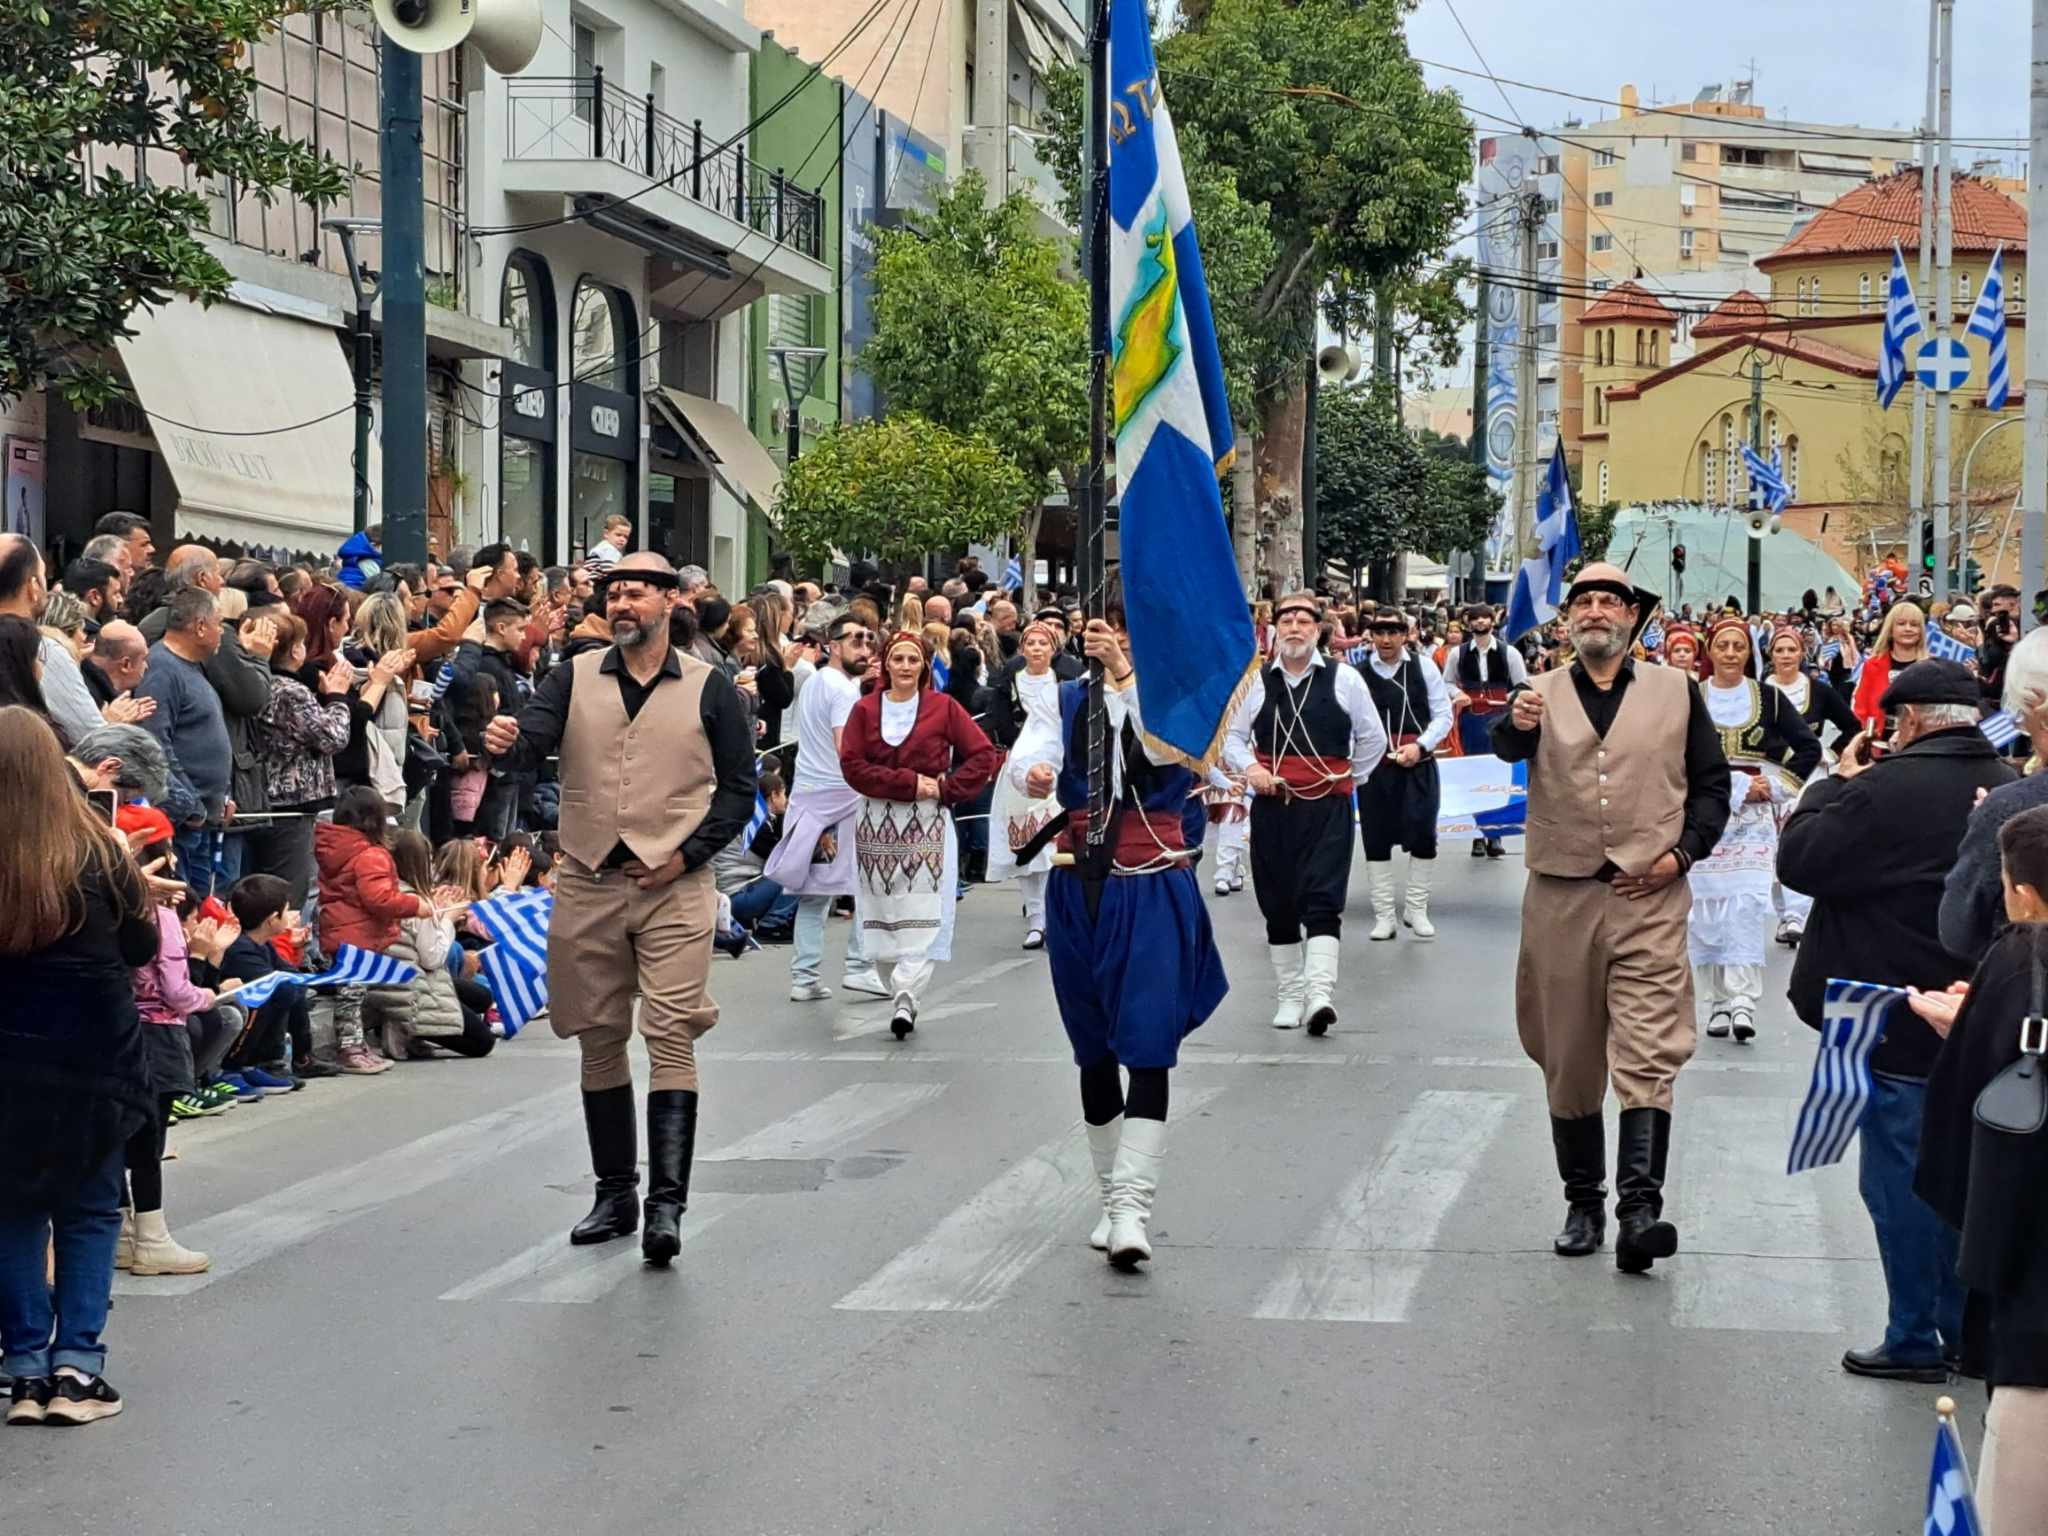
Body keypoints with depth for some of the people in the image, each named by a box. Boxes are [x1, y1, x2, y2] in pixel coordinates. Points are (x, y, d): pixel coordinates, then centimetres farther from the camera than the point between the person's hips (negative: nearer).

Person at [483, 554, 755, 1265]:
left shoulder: (709, 689, 3)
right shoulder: (575, 678, 8)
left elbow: (738, 788, 5)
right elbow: (533, 738, -7)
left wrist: (687, 853, -7)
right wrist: (508, 740, -31)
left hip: (673, 889, -3)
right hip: (587, 885, 3)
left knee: (671, 1038, -12)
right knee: (599, 1041, 10)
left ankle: (667, 1204, -15)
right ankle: (614, 1193, 22)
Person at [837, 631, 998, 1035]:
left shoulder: (943, 707, 4)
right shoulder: (865, 710, 7)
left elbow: (983, 754, 3)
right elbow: (852, 766, -3)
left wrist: (948, 789, -9)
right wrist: (908, 783, -12)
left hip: (928, 824, -2)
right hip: (877, 826, 2)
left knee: (923, 912, -13)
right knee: (884, 909, 1)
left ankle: (905, 995, -21)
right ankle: (905, 998, 8)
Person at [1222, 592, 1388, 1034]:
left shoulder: (1344, 679, 2)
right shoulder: (1255, 682, 4)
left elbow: (1373, 738, 13)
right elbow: (1231, 735, 9)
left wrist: (1352, 778, 11)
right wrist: (1249, 767, -8)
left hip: (1327, 805, -2)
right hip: (1273, 804, 2)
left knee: (1323, 900, -12)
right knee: (1278, 904, 8)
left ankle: (1320, 994, -20)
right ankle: (1290, 995, 18)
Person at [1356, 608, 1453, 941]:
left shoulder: (1423, 666, 2)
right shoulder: (1358, 672, -1)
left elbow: (1443, 714, 3)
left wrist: (1420, 745, -8)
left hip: (1418, 764, 0)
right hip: (1374, 764, 0)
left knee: (1422, 835, -2)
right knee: (1376, 839, 4)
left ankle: (1416, 909, 15)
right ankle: (1384, 915, 14)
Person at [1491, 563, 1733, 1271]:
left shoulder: (1675, 690, 9)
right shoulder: (1542, 693, 8)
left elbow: (1711, 782, 12)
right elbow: (1507, 747, -13)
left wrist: (1682, 853, -3)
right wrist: (1516, 725, -37)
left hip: (1648, 896, -2)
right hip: (1561, 896, 2)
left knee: (1647, 1055, -12)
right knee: (1568, 1059, 8)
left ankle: (1640, 1208, -18)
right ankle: (1582, 1201, 20)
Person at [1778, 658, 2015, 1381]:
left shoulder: (1890, 790, -20)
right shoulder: (2008, 790, 4)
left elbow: (1799, 860, -12)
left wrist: (1838, 781, 1)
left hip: (1900, 1030, -7)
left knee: (1899, 1178, 3)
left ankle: (1914, 1340, 10)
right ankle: (1966, 1331, 24)